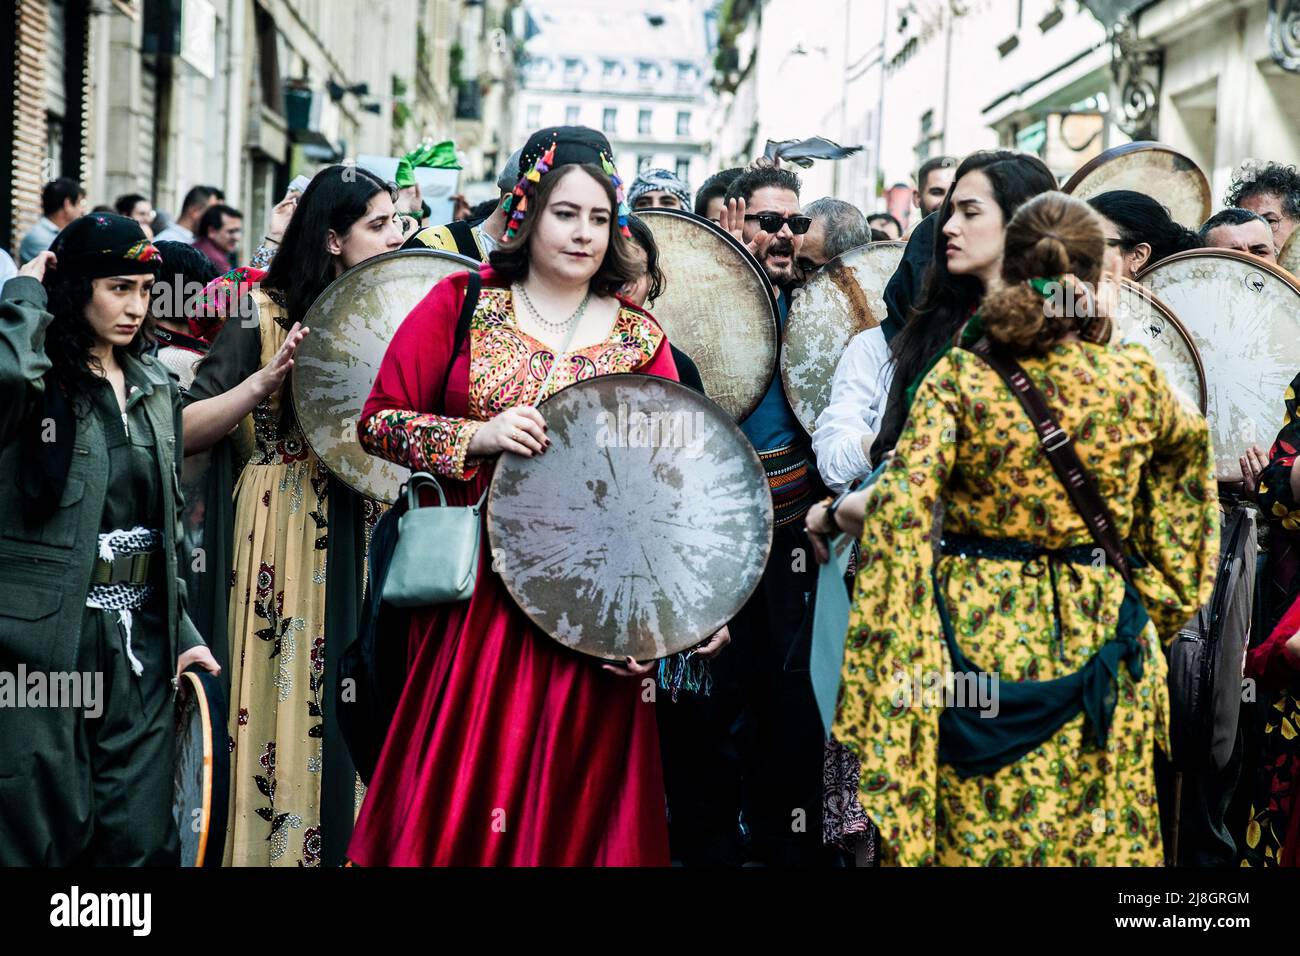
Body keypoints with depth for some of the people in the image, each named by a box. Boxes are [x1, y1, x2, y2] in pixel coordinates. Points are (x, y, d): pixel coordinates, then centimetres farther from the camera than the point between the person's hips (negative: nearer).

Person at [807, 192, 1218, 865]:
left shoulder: (958, 379, -11)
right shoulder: (1135, 380, -4)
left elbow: (901, 509, -20)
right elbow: (1187, 440, 19)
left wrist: (834, 513, -1)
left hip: (978, 637, -1)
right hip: (1097, 638, 1)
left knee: (974, 834, 10)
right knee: (1100, 833, 13)